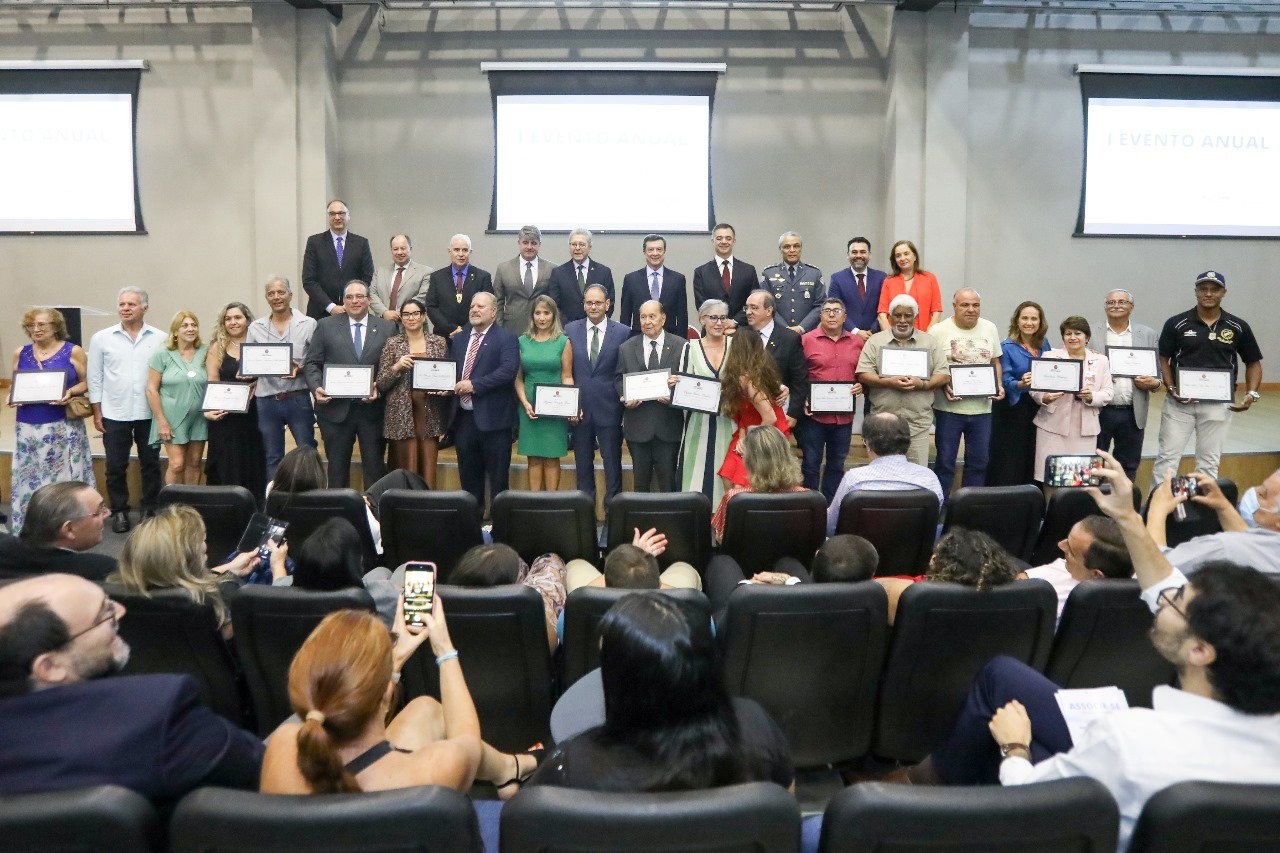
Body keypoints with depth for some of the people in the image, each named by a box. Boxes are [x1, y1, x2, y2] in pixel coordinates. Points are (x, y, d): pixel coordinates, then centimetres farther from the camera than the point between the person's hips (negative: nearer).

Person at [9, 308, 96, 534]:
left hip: (62, 427, -3)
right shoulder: (20, 354, 9)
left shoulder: (73, 351, -1)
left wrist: (70, 392, -17)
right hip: (28, 426, 3)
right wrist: (13, 397, -4)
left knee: (64, 474, -1)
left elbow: (88, 382, 1)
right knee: (29, 478, 5)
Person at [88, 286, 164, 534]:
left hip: (150, 414, -1)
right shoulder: (101, 338, 1)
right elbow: (95, 378, 4)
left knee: (150, 464, 9)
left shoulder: (160, 338, -3)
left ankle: (150, 509, 22)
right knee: (116, 467, 9)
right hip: (114, 414, 1)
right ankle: (119, 511, 22)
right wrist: (97, 412, 1)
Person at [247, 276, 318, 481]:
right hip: (267, 400, 3)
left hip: (298, 398, -2)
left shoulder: (308, 324, 1)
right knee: (272, 456, 11)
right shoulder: (255, 327, 10)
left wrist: (301, 368, -18)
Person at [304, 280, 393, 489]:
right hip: (335, 409, 0)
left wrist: (380, 387, -15)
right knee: (337, 467, 10)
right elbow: (312, 363, 5)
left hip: (372, 409, 0)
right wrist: (317, 387, -12)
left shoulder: (386, 328, 5)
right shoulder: (326, 326, 6)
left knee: (374, 465, 4)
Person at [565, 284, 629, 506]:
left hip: (609, 408, -2)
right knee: (583, 463, 12)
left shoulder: (622, 332, -2)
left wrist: (625, 399, -6)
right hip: (578, 407, 2)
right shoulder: (570, 330, 4)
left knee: (612, 462, 4)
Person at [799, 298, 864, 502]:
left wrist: (861, 386, -8)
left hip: (844, 415, 3)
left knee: (837, 464, 13)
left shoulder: (857, 342, 7)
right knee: (811, 464, 3)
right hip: (814, 413, -3)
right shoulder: (806, 340, -3)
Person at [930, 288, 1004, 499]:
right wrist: (943, 387, -19)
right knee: (945, 461, 5)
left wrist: (999, 385, 0)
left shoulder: (990, 328, 7)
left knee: (979, 462, 12)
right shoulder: (938, 331, -6)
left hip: (982, 408, 4)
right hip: (949, 407, -4)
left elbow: (995, 362, 16)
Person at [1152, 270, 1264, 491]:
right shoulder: (1176, 324, -2)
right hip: (1180, 402, -1)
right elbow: (1163, 359, 2)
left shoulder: (1238, 327, 2)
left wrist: (1251, 394, -6)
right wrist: (1171, 388, -13)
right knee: (1167, 457, -1)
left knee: (1209, 462, 9)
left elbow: (1253, 363, 10)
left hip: (1218, 404, 2)